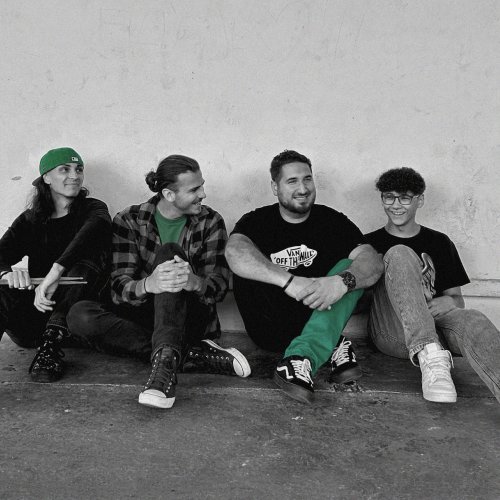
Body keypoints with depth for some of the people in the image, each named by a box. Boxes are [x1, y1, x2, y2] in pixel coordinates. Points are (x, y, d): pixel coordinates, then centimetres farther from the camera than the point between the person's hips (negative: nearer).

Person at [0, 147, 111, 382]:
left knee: (93, 253, -25)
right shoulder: (30, 220, 14)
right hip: (33, 315, 2)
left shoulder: (93, 209, 5)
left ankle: (52, 340, -30)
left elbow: (97, 227, -21)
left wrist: (55, 272, -37)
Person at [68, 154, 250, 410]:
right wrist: (148, 284, -38)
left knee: (168, 251, -26)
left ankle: (166, 360, -45)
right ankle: (192, 354, -29)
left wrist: (194, 282, -36)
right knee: (81, 315, -27)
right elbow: (119, 288, -12)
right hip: (142, 315, 2)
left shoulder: (210, 222, 1)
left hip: (192, 318, -1)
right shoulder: (129, 221, -2)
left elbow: (219, 285, -10)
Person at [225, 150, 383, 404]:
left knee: (350, 270, -19)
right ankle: (332, 346, -22)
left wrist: (341, 282, -34)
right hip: (271, 331, -1)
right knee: (249, 266, -23)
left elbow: (373, 261, -11)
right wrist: (289, 281, -37)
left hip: (320, 321, 1)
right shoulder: (257, 221, 1)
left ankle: (303, 356, -39)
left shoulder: (333, 221, 5)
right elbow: (235, 252, -23)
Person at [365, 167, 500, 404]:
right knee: (400, 254, -24)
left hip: (433, 327, 1)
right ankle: (429, 355, -40)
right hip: (390, 333, -1)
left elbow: (458, 300, 17)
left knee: (470, 319, -33)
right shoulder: (370, 243, 16)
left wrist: (448, 302, -7)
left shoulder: (439, 243, 20)